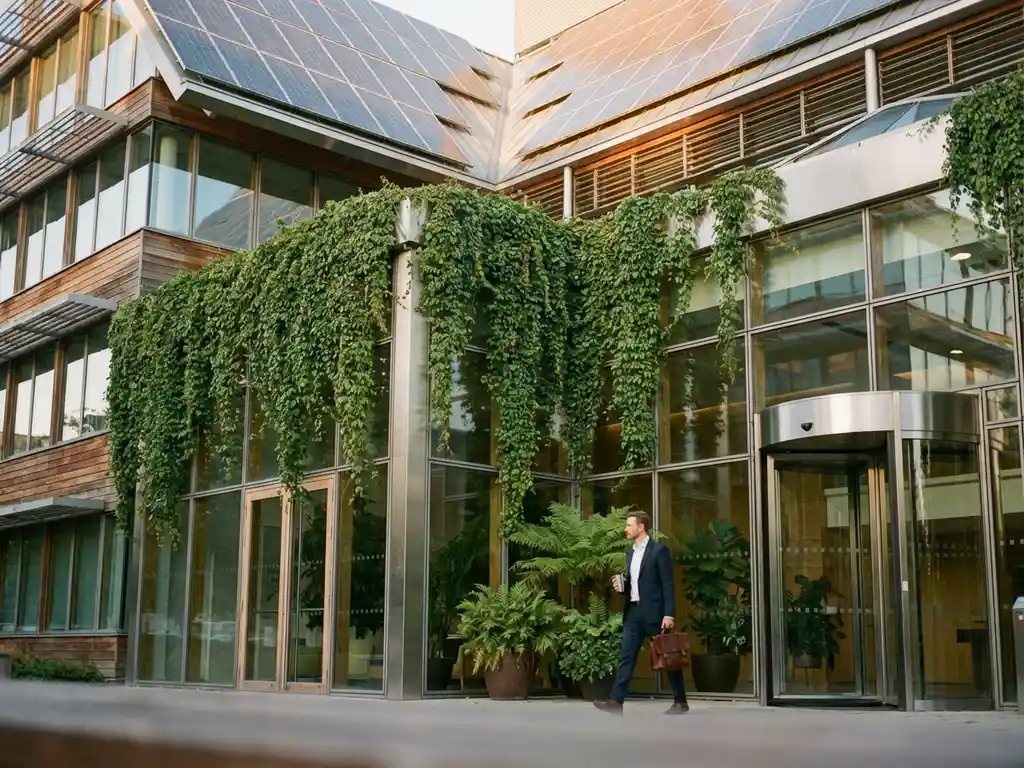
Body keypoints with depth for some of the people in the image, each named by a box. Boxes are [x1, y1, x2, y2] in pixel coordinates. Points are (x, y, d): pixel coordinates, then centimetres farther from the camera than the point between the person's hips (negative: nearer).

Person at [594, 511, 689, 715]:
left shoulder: (659, 550, -7)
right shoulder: (631, 552, 16)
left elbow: (668, 584, -11)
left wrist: (669, 614, -18)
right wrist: (622, 586, 1)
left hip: (653, 612, -7)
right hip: (633, 611, 7)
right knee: (626, 657, 0)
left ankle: (681, 701, 13)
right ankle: (616, 701, -4)